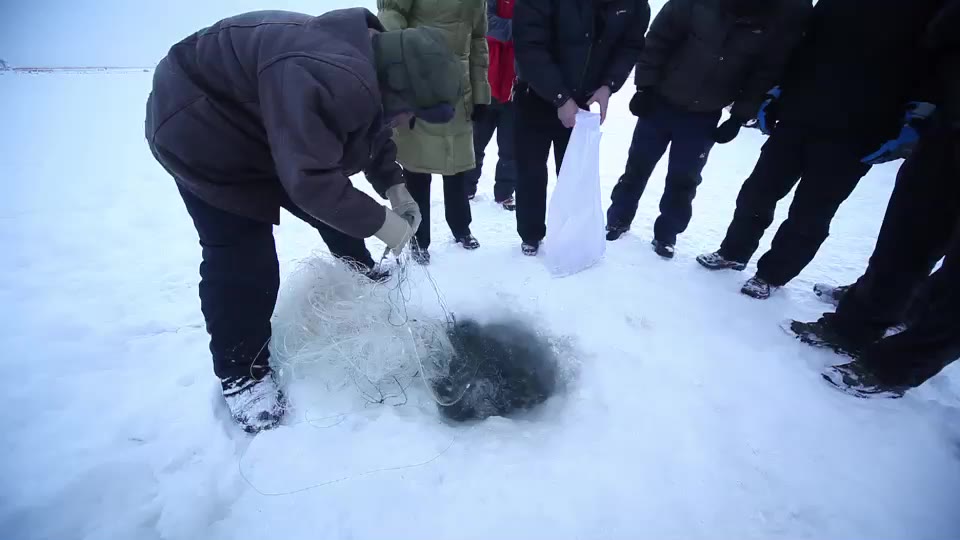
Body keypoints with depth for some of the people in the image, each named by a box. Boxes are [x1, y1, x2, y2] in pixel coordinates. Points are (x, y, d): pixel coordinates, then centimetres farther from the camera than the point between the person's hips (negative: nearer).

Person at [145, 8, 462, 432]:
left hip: (264, 128, 9)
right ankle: (240, 370, 1)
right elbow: (309, 178, -39)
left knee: (345, 208, 10)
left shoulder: (369, 64, -4)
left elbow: (373, 134, 7)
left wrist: (394, 187, -7)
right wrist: (379, 222, -30)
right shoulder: (329, 81, -38)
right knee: (243, 256, -15)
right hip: (202, 130, -9)